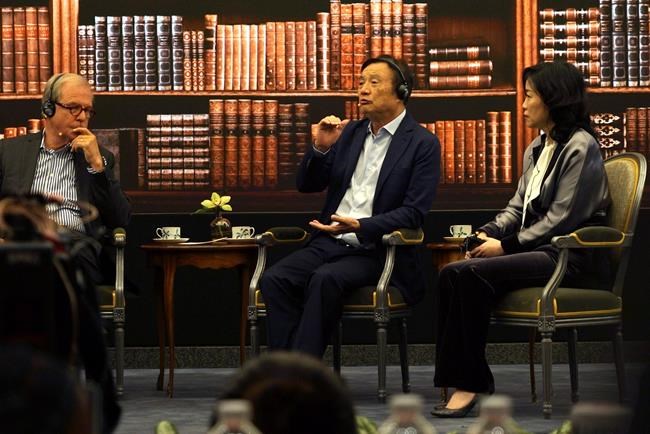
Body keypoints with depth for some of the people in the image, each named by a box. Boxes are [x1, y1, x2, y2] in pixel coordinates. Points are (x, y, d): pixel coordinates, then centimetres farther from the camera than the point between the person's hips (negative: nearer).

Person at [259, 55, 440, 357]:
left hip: (375, 252, -6)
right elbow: (307, 185, 18)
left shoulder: (423, 144, -1)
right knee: (274, 280, -23)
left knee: (325, 279, -35)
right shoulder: (350, 134, 17)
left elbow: (413, 213, -9)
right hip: (329, 243, 6)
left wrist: (360, 227, -23)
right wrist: (320, 148, -2)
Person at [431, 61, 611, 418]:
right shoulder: (536, 149, 19)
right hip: (538, 248, 8)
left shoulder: (579, 147, -9)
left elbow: (561, 218, -14)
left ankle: (469, 383, -19)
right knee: (453, 274, -17)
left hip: (569, 256, -8)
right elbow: (518, 206, 19)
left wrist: (507, 245, -14)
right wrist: (489, 232, -1)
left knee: (470, 275, -26)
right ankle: (469, 379, -20)